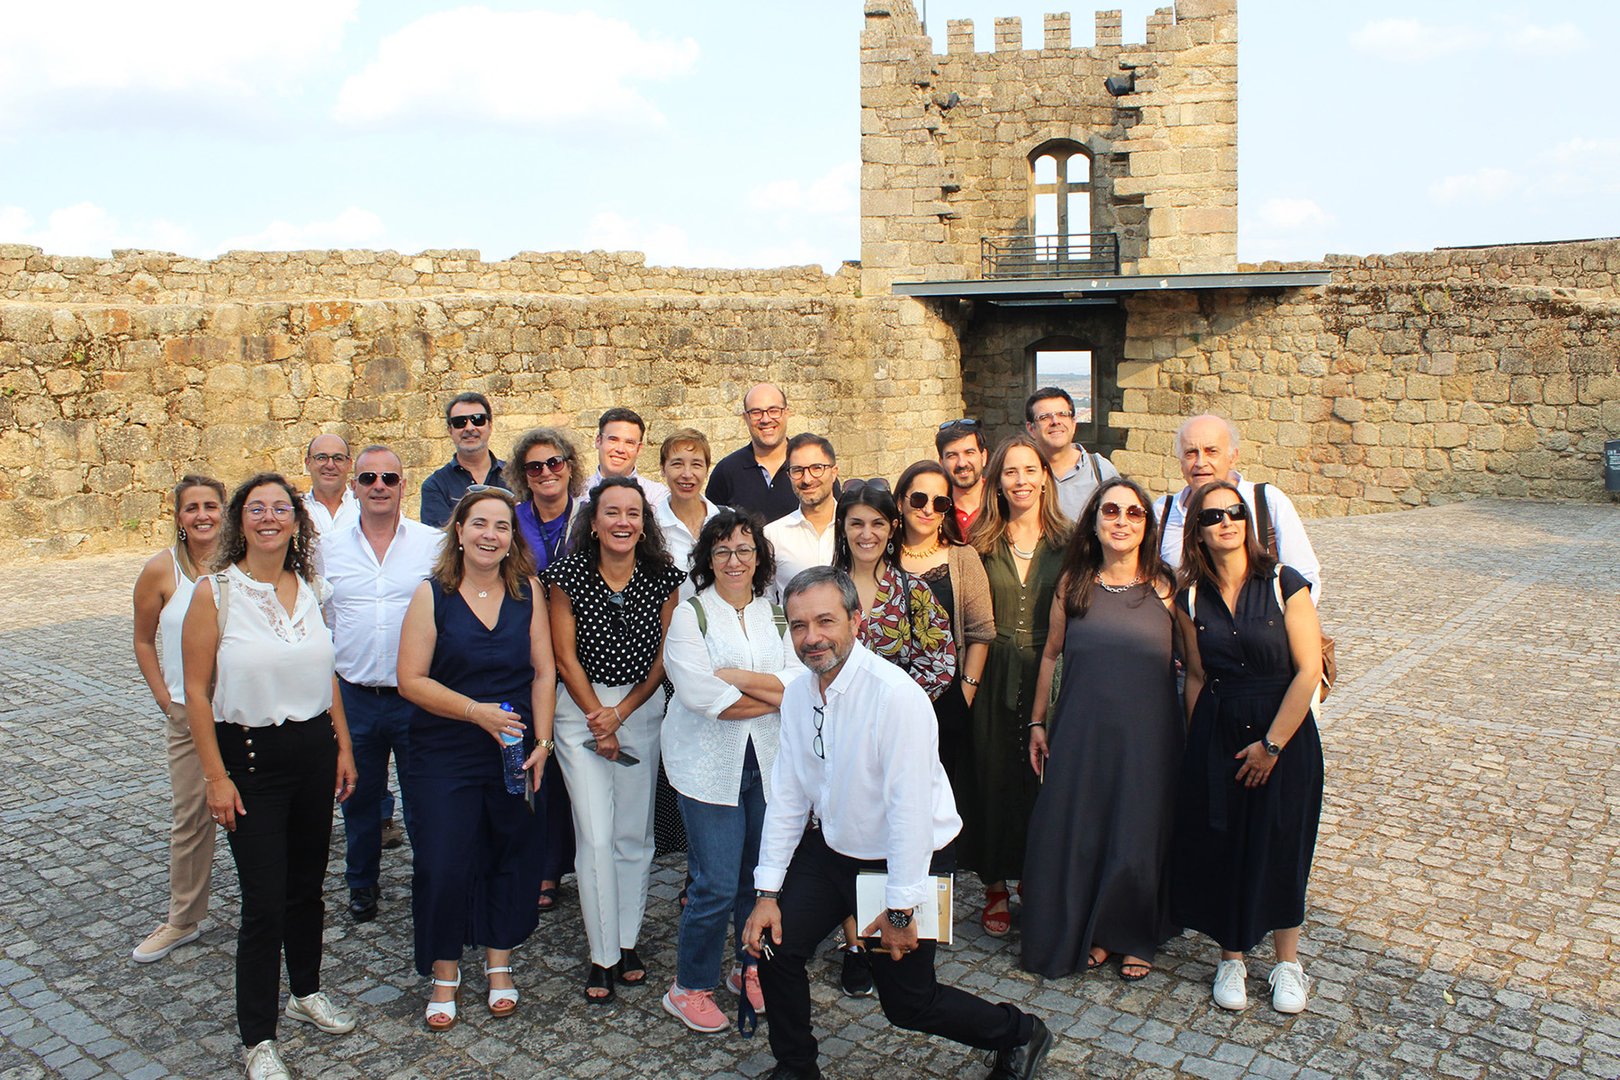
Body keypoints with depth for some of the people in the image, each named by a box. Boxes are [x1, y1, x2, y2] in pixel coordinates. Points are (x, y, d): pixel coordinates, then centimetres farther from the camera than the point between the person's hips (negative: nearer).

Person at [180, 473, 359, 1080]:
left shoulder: (310, 589, 4)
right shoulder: (216, 593, -10)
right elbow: (197, 691, -9)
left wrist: (343, 746, 11)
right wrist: (215, 775, -12)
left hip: (314, 750, 5)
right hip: (251, 756, -4)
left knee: (307, 883, 17)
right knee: (264, 900, 0)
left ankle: (306, 991, 38)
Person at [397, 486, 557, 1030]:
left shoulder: (528, 591, 1)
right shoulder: (432, 595, -5)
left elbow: (544, 671, 1)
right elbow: (411, 680, -9)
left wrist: (541, 743, -6)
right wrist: (477, 711, -18)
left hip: (516, 753, 2)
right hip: (444, 756, -2)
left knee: (511, 859, 10)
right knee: (443, 866, 0)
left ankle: (498, 962, 30)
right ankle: (445, 975, 21)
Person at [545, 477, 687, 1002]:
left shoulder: (663, 577, -4)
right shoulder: (569, 574, -9)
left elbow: (663, 657, 0)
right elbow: (565, 657, -5)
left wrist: (620, 713, -7)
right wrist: (598, 720, -6)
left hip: (643, 708, 2)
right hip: (581, 709, -2)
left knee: (635, 833, 8)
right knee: (596, 835, -4)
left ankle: (628, 943, 24)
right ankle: (603, 956, 8)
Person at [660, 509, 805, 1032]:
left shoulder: (776, 616, 11)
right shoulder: (690, 615, -2)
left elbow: (801, 682, -3)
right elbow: (701, 696, -15)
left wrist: (739, 678, -15)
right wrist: (774, 696, -9)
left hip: (769, 762, 4)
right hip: (710, 766, -4)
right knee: (717, 883, -4)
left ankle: (752, 969, 31)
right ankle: (689, 987, 15)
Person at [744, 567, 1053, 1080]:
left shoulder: (895, 695, -27)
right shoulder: (797, 695, -3)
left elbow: (910, 807, -26)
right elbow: (787, 797, 1)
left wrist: (901, 909, -22)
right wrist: (767, 892, -2)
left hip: (905, 860, -6)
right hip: (830, 850, 6)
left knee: (907, 1003, 3)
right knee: (773, 942, -3)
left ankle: (1018, 1034, 30)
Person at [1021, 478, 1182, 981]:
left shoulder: (1165, 588, -1)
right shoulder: (1073, 583, 3)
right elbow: (1051, 654, 9)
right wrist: (1037, 721, 8)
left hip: (1148, 733, -1)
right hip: (1080, 731, 1)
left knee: (1140, 837, 5)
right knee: (1077, 833, 6)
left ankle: (1135, 939, 27)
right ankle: (1088, 935, 27)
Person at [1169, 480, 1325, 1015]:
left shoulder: (1284, 583, -10)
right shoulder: (1191, 597, -1)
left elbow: (1308, 671, -12)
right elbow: (1196, 676, 5)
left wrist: (1271, 743, -12)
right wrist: (1198, 744, 2)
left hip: (1283, 733, -2)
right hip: (1215, 735, 2)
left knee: (1280, 846, 8)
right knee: (1220, 846, 7)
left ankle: (1287, 961, 27)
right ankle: (1231, 957, 26)